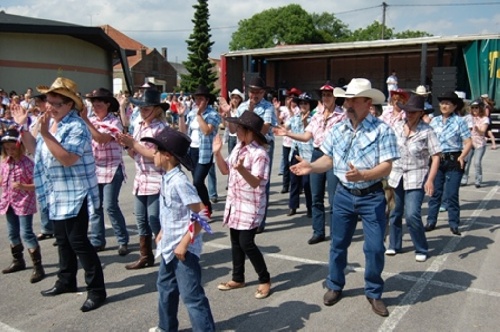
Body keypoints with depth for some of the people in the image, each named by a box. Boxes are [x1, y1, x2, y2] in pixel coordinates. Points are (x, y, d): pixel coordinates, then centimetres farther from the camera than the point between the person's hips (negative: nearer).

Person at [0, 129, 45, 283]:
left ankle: (38, 267, -6)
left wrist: (23, 186, -32)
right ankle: (18, 261, 35)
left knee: (26, 233, -11)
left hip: (24, 203, -7)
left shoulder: (27, 163, -15)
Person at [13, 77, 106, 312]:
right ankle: (67, 281, 35)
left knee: (78, 241, -6)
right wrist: (22, 127, 7)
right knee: (63, 240, 19)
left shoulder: (76, 127, -19)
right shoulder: (49, 122, 9)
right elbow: (35, 150, 15)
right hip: (56, 194, 9)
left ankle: (96, 290, 4)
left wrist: (46, 134, -31)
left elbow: (67, 159, -29)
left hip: (75, 194, -9)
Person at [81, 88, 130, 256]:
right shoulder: (92, 120, 8)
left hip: (112, 169, -6)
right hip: (94, 169, 6)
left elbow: (102, 139, -26)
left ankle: (123, 241, 7)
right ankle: (97, 241, 19)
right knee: (95, 206, 8)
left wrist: (86, 121, -26)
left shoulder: (114, 121, -10)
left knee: (110, 206, -8)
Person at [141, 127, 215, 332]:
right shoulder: (167, 178, 4)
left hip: (184, 249, -11)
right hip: (170, 246, 11)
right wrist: (163, 232, 22)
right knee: (165, 286, 26)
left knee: (192, 295, -2)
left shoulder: (179, 182, -25)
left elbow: (201, 214, -29)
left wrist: (184, 243, -25)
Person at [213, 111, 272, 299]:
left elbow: (256, 182, -24)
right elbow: (225, 170, 13)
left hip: (250, 206, -8)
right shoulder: (238, 147, 7)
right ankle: (238, 278, 30)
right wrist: (217, 153, 0)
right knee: (235, 241, 15)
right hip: (235, 203, 9)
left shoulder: (259, 154, -19)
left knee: (246, 243, -6)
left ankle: (265, 280, 12)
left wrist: (241, 169, -40)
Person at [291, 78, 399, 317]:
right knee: (338, 243, 14)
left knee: (375, 247, 2)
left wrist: (362, 175, -35)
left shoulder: (382, 130, -14)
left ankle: (374, 293, 24)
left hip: (372, 197, -4)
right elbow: (328, 160, 6)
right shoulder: (337, 129, 2)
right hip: (343, 194, 4)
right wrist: (311, 167, -13)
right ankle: (335, 286, 33)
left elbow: (386, 167, -18)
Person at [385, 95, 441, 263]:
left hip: (416, 177, -4)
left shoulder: (427, 131, -8)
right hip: (396, 175, 5)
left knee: (412, 214, -12)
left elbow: (435, 157, -9)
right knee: (395, 212, 11)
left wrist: (430, 180, -18)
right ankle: (394, 245, 29)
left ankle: (422, 249, 8)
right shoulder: (397, 128, 5)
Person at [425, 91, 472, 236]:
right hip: (437, 160, 4)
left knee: (451, 193, -2)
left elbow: (468, 142, -7)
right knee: (435, 192, 7)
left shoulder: (459, 121, -4)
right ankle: (431, 221, 15)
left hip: (453, 161, -4)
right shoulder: (434, 121, 8)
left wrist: (462, 157, -20)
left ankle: (454, 223, 11)